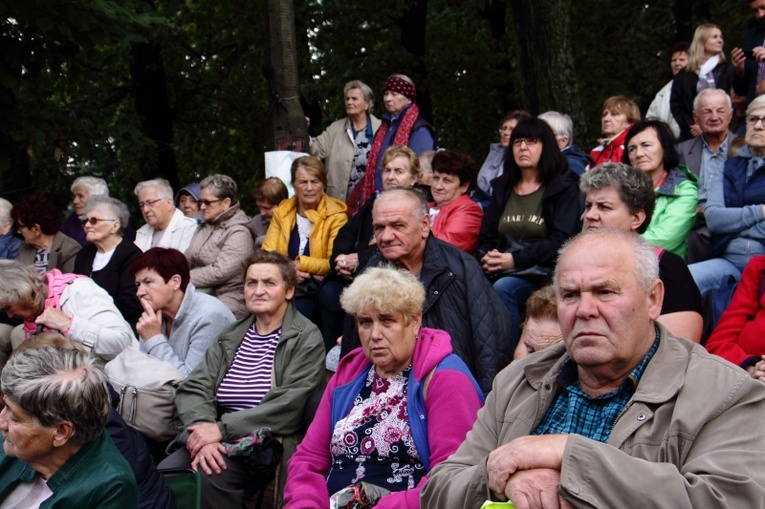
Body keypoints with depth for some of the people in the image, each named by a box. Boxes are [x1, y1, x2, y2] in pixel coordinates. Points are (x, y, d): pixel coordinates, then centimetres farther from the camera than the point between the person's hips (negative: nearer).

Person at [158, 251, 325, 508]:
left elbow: (288, 405, -12)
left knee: (206, 479, -30)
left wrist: (222, 429, -17)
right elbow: (193, 389, 6)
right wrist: (203, 433, -15)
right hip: (218, 441, 5)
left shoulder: (307, 339, 0)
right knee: (164, 474, -22)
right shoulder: (231, 335, 18)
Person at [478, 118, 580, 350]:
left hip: (541, 274, -4)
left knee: (502, 288, -34)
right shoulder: (502, 187, 22)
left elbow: (561, 241, -7)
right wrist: (487, 257, -7)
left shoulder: (564, 188, 6)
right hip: (500, 274, 4)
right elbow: (486, 236, 17)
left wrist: (515, 259, -14)